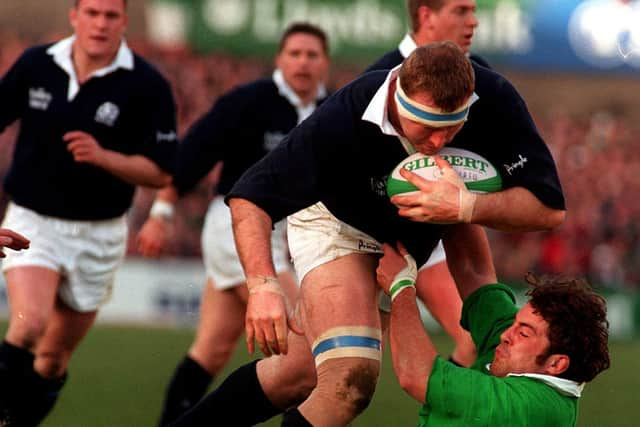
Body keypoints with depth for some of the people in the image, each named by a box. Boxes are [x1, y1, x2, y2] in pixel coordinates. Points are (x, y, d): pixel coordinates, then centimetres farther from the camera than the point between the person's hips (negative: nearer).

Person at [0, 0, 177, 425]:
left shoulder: (147, 85, -10)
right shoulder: (35, 65, -4)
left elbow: (160, 171, -10)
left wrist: (102, 156, -24)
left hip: (98, 234, 0)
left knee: (52, 359, 8)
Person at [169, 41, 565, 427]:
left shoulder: (494, 100, -32)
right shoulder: (342, 119, -38)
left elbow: (550, 207, -31)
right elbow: (250, 195, -31)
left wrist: (465, 207, -48)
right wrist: (263, 285, -46)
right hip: (338, 225, -5)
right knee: (351, 377, -22)